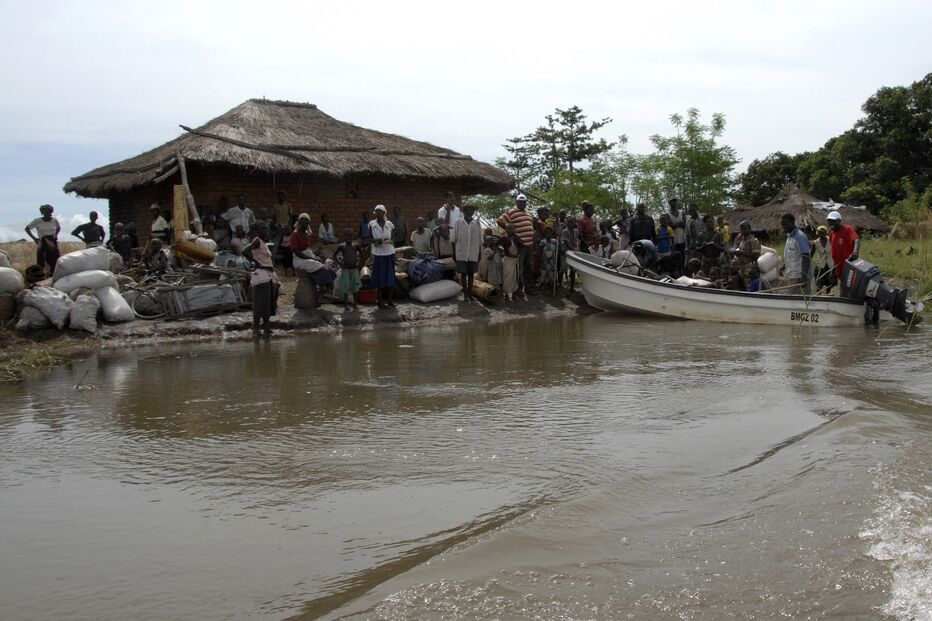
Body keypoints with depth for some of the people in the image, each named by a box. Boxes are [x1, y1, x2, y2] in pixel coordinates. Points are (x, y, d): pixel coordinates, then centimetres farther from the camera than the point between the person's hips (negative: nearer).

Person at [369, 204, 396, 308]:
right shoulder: (372, 224, -1)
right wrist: (375, 241, -17)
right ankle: (380, 300, 8)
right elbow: (370, 238, 4)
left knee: (390, 277, 3)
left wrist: (388, 241, -18)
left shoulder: (389, 224, 1)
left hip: (389, 253, 1)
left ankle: (389, 299, 13)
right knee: (379, 277, 1)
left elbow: (393, 238, 3)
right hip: (378, 253, -1)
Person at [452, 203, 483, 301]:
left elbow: (480, 240, 8)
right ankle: (465, 294, 6)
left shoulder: (477, 224, 4)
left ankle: (470, 293, 16)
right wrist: (454, 253, -1)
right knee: (463, 273, 1)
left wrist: (480, 253, 6)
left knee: (471, 273, 7)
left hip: (473, 255, 2)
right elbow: (454, 239, 2)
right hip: (461, 254, -2)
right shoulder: (458, 223, 0)